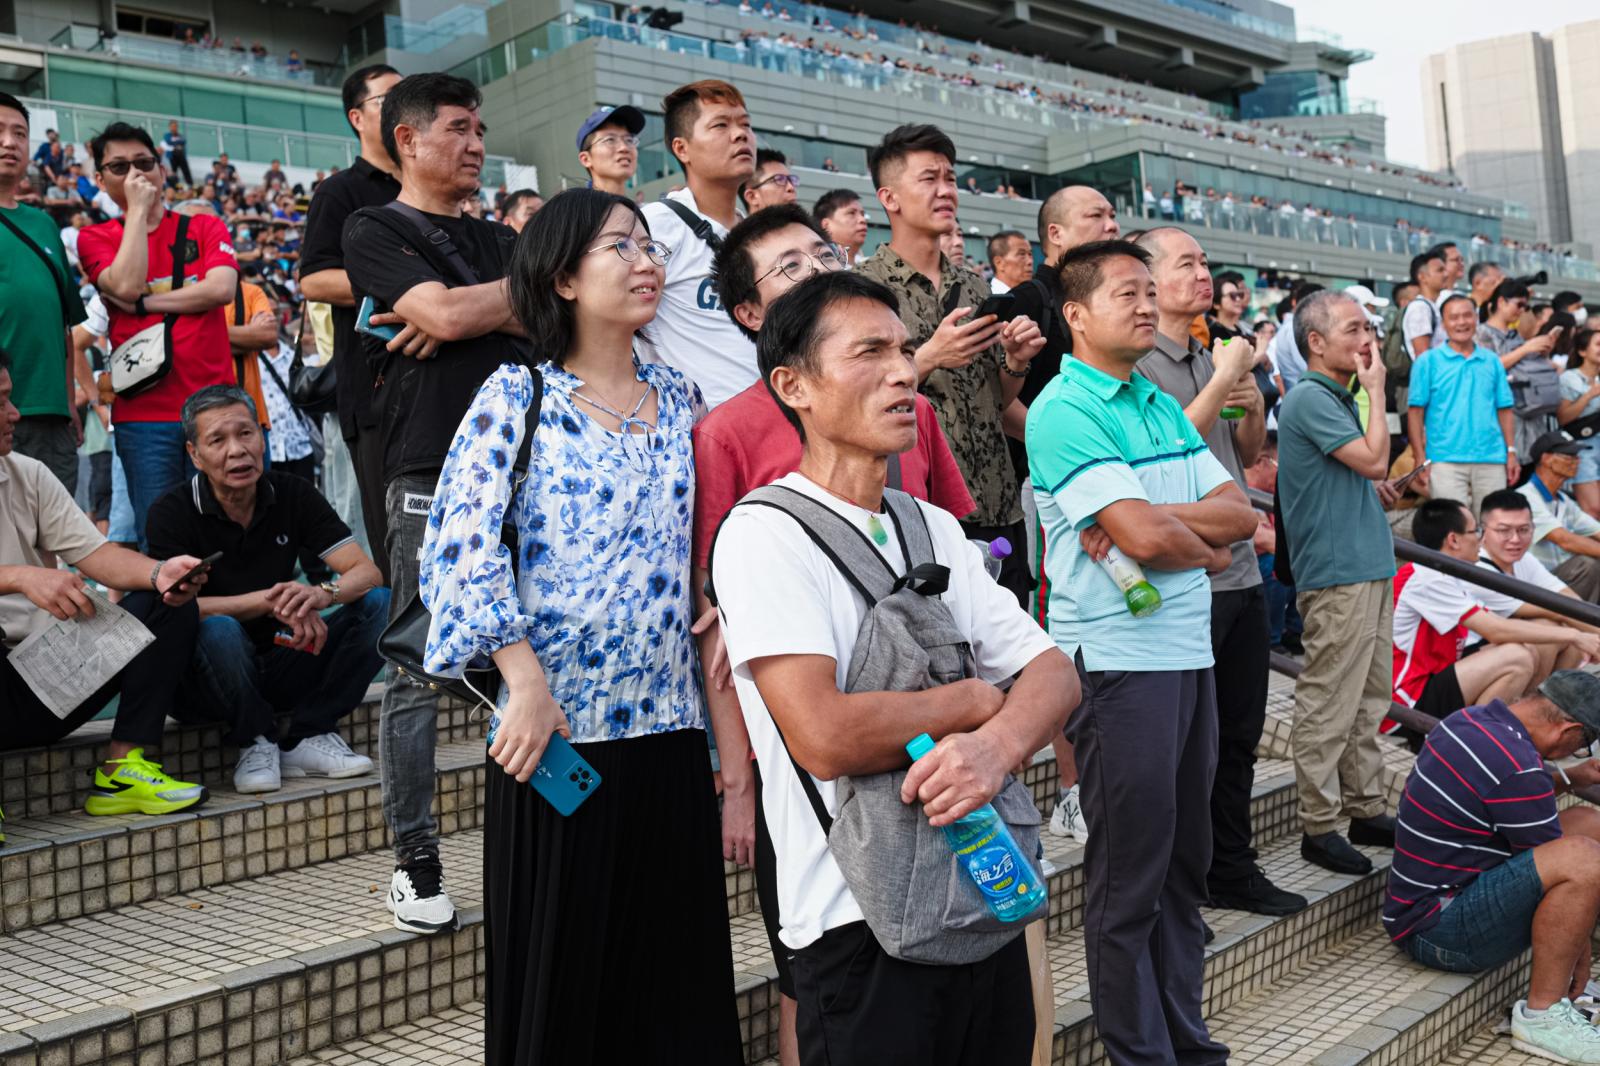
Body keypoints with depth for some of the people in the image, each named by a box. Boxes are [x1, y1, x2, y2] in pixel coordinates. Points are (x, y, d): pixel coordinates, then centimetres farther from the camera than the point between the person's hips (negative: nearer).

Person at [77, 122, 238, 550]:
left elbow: (221, 288, -6)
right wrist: (137, 209, -4)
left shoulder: (205, 227, 11)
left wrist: (144, 303, -7)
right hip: (143, 413, -1)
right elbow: (126, 285, -11)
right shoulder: (95, 239, 9)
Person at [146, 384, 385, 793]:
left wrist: (321, 594, -32)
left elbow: (368, 572, -10)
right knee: (218, 628, -37)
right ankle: (255, 743, -10)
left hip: (281, 666, 4)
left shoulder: (293, 495, -1)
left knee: (379, 604, -15)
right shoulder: (171, 513, -11)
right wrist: (270, 601, -32)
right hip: (206, 682, -3)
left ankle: (306, 737, -9)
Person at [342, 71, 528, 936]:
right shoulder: (375, 230, 5)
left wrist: (463, 314, -7)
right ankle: (416, 863, 7)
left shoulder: (500, 240, 22)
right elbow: (440, 311, -11)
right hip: (432, 473, -5)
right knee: (418, 672, -2)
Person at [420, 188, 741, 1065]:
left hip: (668, 726, 4)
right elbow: (463, 542, -12)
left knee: (678, 966, 10)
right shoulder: (518, 395, -3)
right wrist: (526, 682, -18)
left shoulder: (677, 398, 11)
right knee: (556, 971, 6)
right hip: (552, 733, -4)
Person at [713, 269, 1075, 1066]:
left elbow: (1053, 669, 3)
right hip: (862, 930, -7)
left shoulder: (935, 529, 10)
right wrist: (974, 699, -9)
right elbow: (824, 736, -25)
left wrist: (999, 742, -19)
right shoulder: (763, 534, -13)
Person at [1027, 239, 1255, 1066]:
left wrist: (1153, 519, -11)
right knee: (1128, 877, 2)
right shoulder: (1062, 411, -10)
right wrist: (1207, 549, 1)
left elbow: (1241, 514, 7)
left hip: (1190, 654, 8)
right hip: (1116, 663, -7)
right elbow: (1145, 537, -20)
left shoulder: (1164, 408, 14)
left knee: (1184, 865, 15)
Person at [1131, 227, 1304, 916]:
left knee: (1240, 734, 16)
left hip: (1240, 570, 8)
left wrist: (1253, 403, 3)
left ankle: (1233, 870, 30)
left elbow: (1248, 454, 22)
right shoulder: (1137, 364, -10)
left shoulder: (1209, 359, 16)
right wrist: (1221, 382, -15)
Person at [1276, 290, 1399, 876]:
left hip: (1369, 569, 10)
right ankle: (1319, 826, 5)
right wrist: (1376, 391, -9)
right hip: (1336, 576, -10)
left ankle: (1365, 810, 25)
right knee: (1328, 706, -3)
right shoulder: (1309, 398, -14)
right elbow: (1374, 459, -19)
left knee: (1368, 701, 15)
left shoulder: (1338, 397, 17)